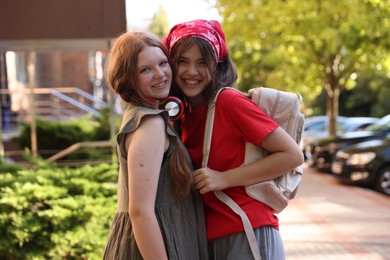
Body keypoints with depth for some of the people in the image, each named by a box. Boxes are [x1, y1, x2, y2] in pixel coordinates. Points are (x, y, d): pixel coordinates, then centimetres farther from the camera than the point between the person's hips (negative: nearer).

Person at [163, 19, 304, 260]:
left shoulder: (230, 101, -12)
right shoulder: (182, 115, 7)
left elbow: (293, 155, -14)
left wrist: (224, 178, -17)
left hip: (248, 235, -7)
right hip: (207, 239, 7)